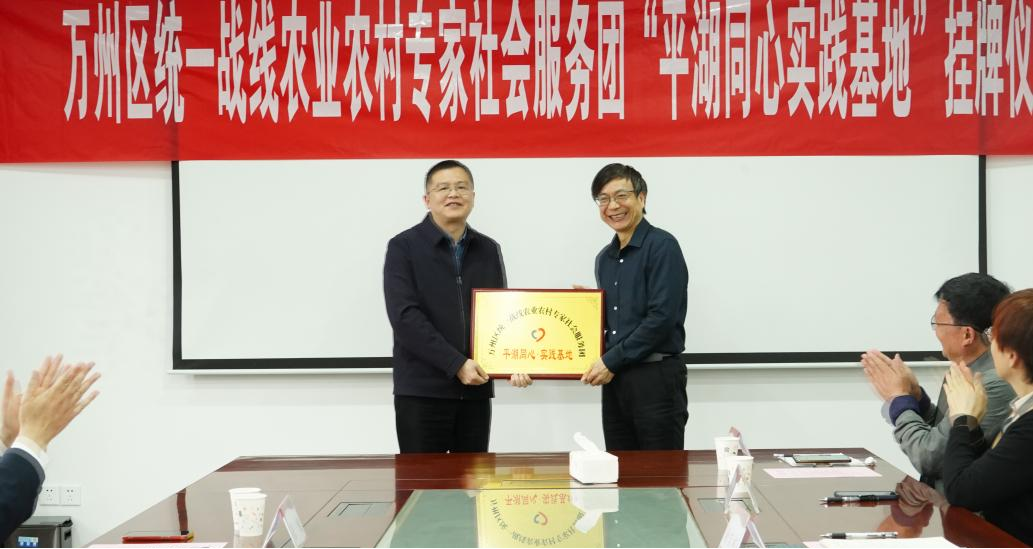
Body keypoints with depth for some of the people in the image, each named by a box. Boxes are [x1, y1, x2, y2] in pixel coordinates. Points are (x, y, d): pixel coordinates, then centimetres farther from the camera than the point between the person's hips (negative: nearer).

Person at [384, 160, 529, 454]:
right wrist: (456, 364, -18)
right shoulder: (403, 247, -2)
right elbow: (405, 317, -13)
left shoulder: (489, 250, 12)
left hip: (476, 390, 4)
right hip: (421, 392, -4)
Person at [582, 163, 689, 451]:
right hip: (614, 379, 7)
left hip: (656, 376, -7)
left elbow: (662, 318, -16)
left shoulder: (662, 246, -8)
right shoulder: (605, 258, 16)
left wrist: (611, 361, -13)